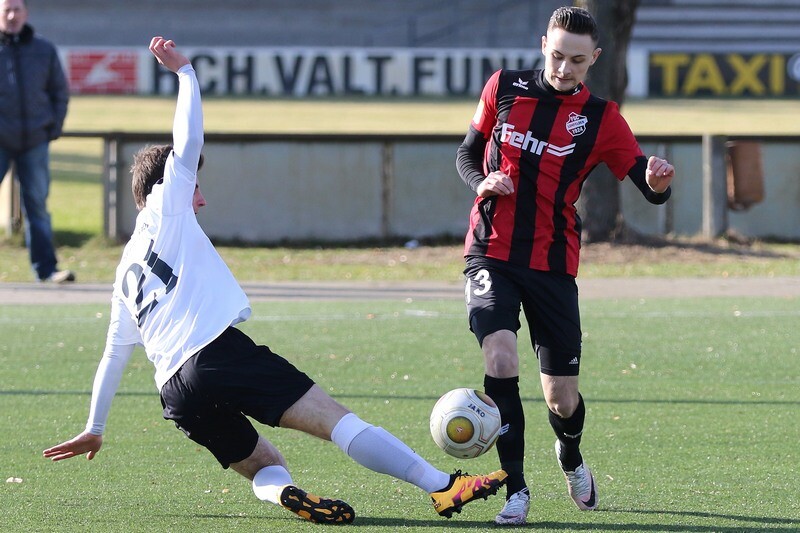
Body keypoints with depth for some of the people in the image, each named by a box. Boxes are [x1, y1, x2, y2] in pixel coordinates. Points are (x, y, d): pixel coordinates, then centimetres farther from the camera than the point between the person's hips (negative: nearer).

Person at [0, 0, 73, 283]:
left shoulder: (45, 51, 9)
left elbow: (60, 92, 16)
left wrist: (54, 128, 5)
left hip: (35, 142, 3)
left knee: (37, 206, 3)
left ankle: (46, 268, 4)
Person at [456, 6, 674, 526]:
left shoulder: (601, 118, -1)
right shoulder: (504, 88, 3)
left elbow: (650, 190, -5)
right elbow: (467, 152, 16)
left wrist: (658, 183, -29)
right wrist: (482, 182, -7)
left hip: (553, 264, 0)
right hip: (491, 254, 0)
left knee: (562, 398, 4)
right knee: (501, 358, -25)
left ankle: (571, 458, 41)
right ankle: (515, 488, -14)